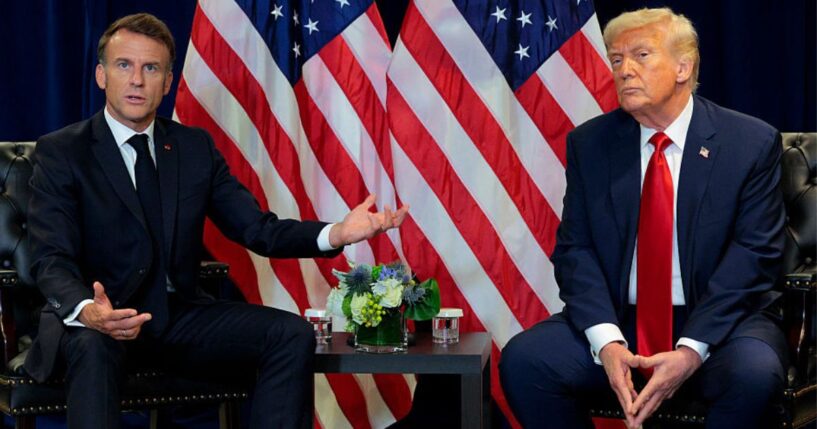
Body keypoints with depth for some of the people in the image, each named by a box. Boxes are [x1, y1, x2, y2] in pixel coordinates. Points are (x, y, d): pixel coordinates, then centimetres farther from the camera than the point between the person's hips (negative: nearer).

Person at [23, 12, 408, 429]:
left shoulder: (196, 147, 9)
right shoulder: (60, 152, -4)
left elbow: (258, 229, 4)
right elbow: (52, 260, -15)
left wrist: (336, 234, -16)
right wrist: (88, 312, -38)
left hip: (179, 316, 5)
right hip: (91, 320, -4)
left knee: (292, 334, -15)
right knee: (93, 345, -38)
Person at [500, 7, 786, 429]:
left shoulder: (751, 143, -2)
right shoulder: (589, 143, 5)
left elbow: (753, 252, -9)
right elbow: (574, 249, 0)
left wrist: (692, 349, -21)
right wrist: (606, 340, -19)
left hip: (717, 323, -2)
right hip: (616, 320, 2)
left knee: (754, 371, -34)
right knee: (522, 360, -22)